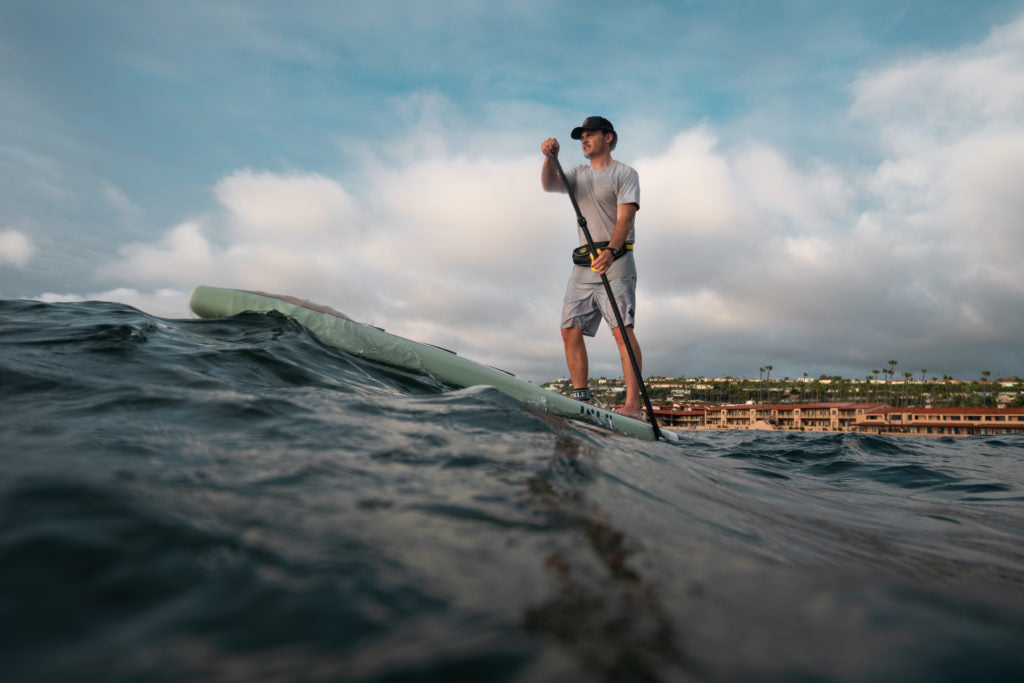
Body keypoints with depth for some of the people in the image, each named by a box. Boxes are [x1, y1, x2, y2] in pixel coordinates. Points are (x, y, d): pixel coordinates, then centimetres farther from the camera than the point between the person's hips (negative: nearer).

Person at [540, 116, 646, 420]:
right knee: (570, 331, 1)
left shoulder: (624, 174, 2)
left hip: (615, 261, -6)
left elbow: (624, 219, -13)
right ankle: (581, 397, 9)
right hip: (583, 265, 6)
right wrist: (549, 158, -16)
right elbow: (549, 184, 2)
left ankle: (633, 404, -18)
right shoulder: (578, 175, 21)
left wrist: (611, 252, -29)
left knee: (622, 329, -15)